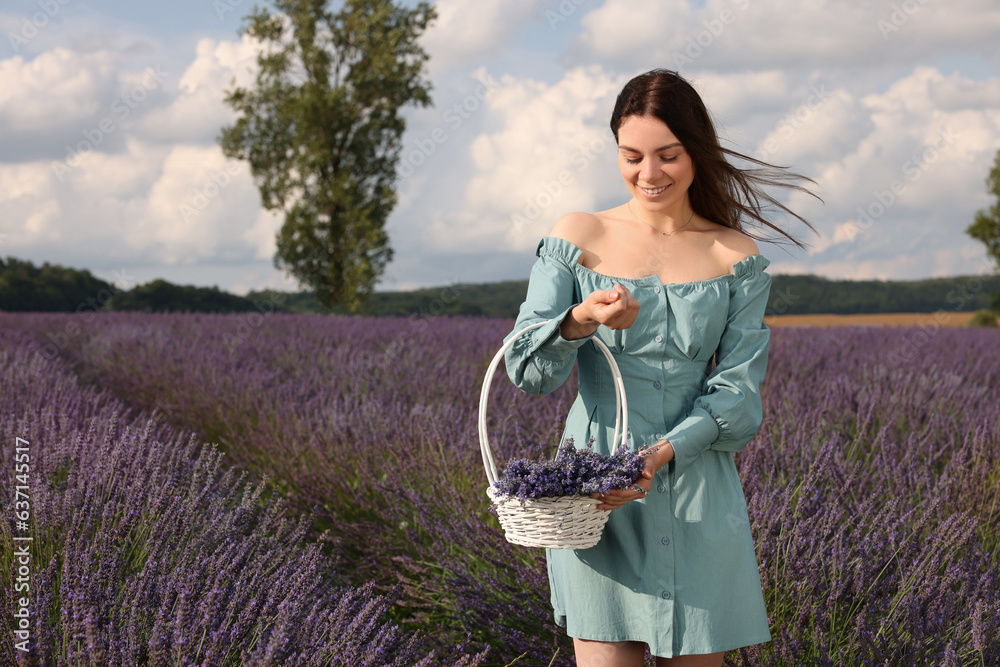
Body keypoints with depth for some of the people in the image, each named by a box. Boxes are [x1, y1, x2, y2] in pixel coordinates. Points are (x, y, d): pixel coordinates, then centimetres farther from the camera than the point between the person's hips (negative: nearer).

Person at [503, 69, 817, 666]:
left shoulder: (737, 258, 5)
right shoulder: (578, 238, 3)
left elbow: (739, 392, -1)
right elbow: (526, 369, -4)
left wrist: (660, 453, -17)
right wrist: (579, 321, -25)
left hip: (696, 494, 1)